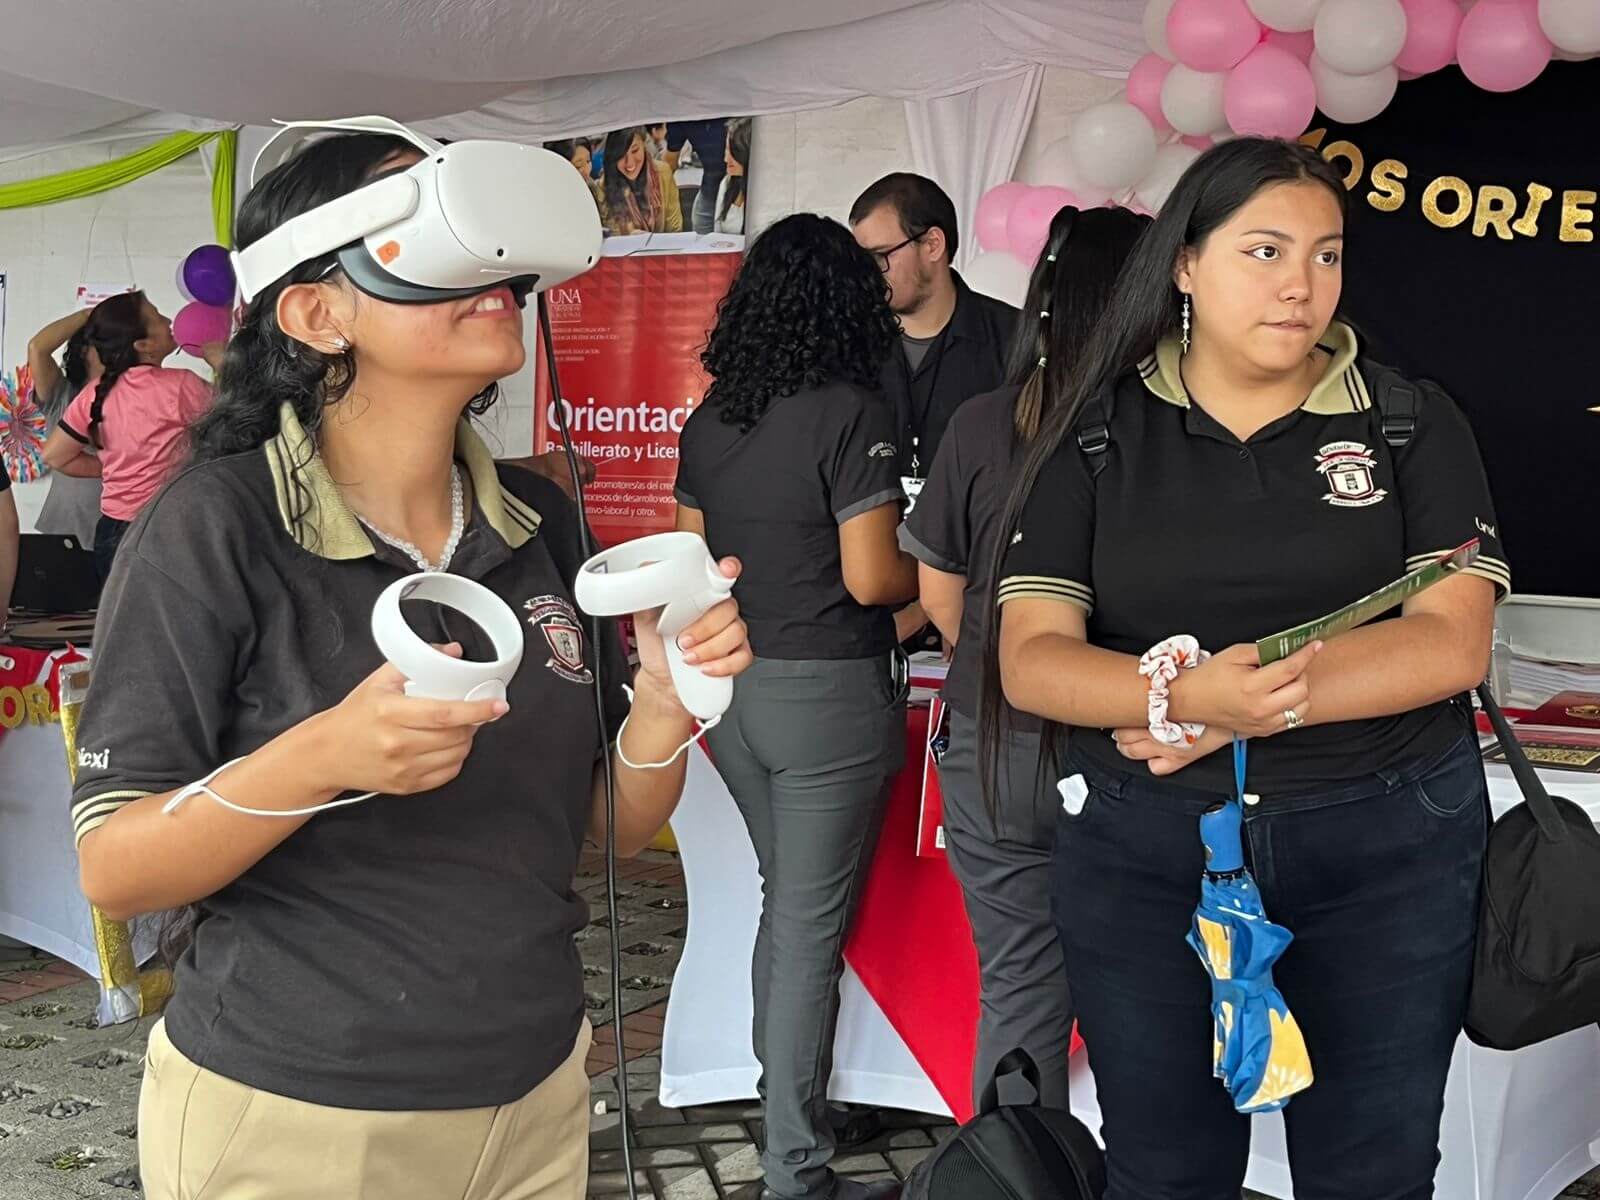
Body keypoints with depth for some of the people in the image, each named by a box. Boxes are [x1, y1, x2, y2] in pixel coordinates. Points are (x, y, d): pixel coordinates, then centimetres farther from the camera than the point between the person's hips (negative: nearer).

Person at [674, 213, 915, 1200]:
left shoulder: (708, 418, 5)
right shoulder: (851, 413, -14)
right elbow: (869, 577, -17)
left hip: (732, 683, 7)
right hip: (828, 692, -7)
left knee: (784, 904, 23)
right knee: (813, 930, 2)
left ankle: (781, 1093, 38)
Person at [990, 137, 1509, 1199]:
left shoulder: (1414, 426, 1)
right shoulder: (1098, 439, 1)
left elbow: (1452, 644, -10)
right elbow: (1032, 658, -8)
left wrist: (1250, 701, -20)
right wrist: (1188, 698, -26)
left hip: (1390, 847, 0)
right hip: (1141, 856, 1)